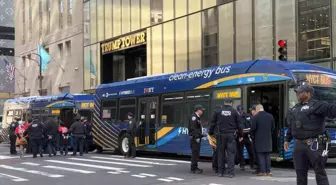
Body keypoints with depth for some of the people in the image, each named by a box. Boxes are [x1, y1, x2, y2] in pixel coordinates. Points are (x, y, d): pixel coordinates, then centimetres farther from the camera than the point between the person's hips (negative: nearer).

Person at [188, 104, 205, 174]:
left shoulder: (197, 117, 19)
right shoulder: (194, 117, -14)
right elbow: (193, 128, -21)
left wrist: (200, 135, 19)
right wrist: (196, 137, -23)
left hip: (197, 137, 11)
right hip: (194, 138, -11)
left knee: (196, 153, 13)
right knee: (195, 152, -9)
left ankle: (195, 167, 19)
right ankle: (193, 168, -7)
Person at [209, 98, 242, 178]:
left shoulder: (218, 111, 4)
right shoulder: (234, 112, 2)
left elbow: (213, 123, 6)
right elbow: (239, 125, 5)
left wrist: (210, 133, 14)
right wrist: (240, 135, 13)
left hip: (221, 135, 1)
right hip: (231, 135, -1)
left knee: (221, 153, 9)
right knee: (231, 153, -1)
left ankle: (220, 172, 12)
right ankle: (231, 172, -6)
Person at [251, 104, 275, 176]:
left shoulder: (255, 117, -10)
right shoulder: (270, 116, 4)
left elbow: (253, 128, -11)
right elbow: (273, 127, 7)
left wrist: (254, 135, 7)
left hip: (259, 139, -4)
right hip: (268, 138, 4)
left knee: (261, 155, 1)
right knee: (268, 155, 8)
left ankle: (263, 171, 0)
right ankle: (268, 171, 8)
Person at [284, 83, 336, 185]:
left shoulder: (317, 105, -7)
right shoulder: (294, 109, 17)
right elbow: (291, 126, 27)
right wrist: (287, 140, 31)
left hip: (314, 145, -7)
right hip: (299, 145, 7)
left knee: (319, 171, -2)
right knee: (300, 172, 12)